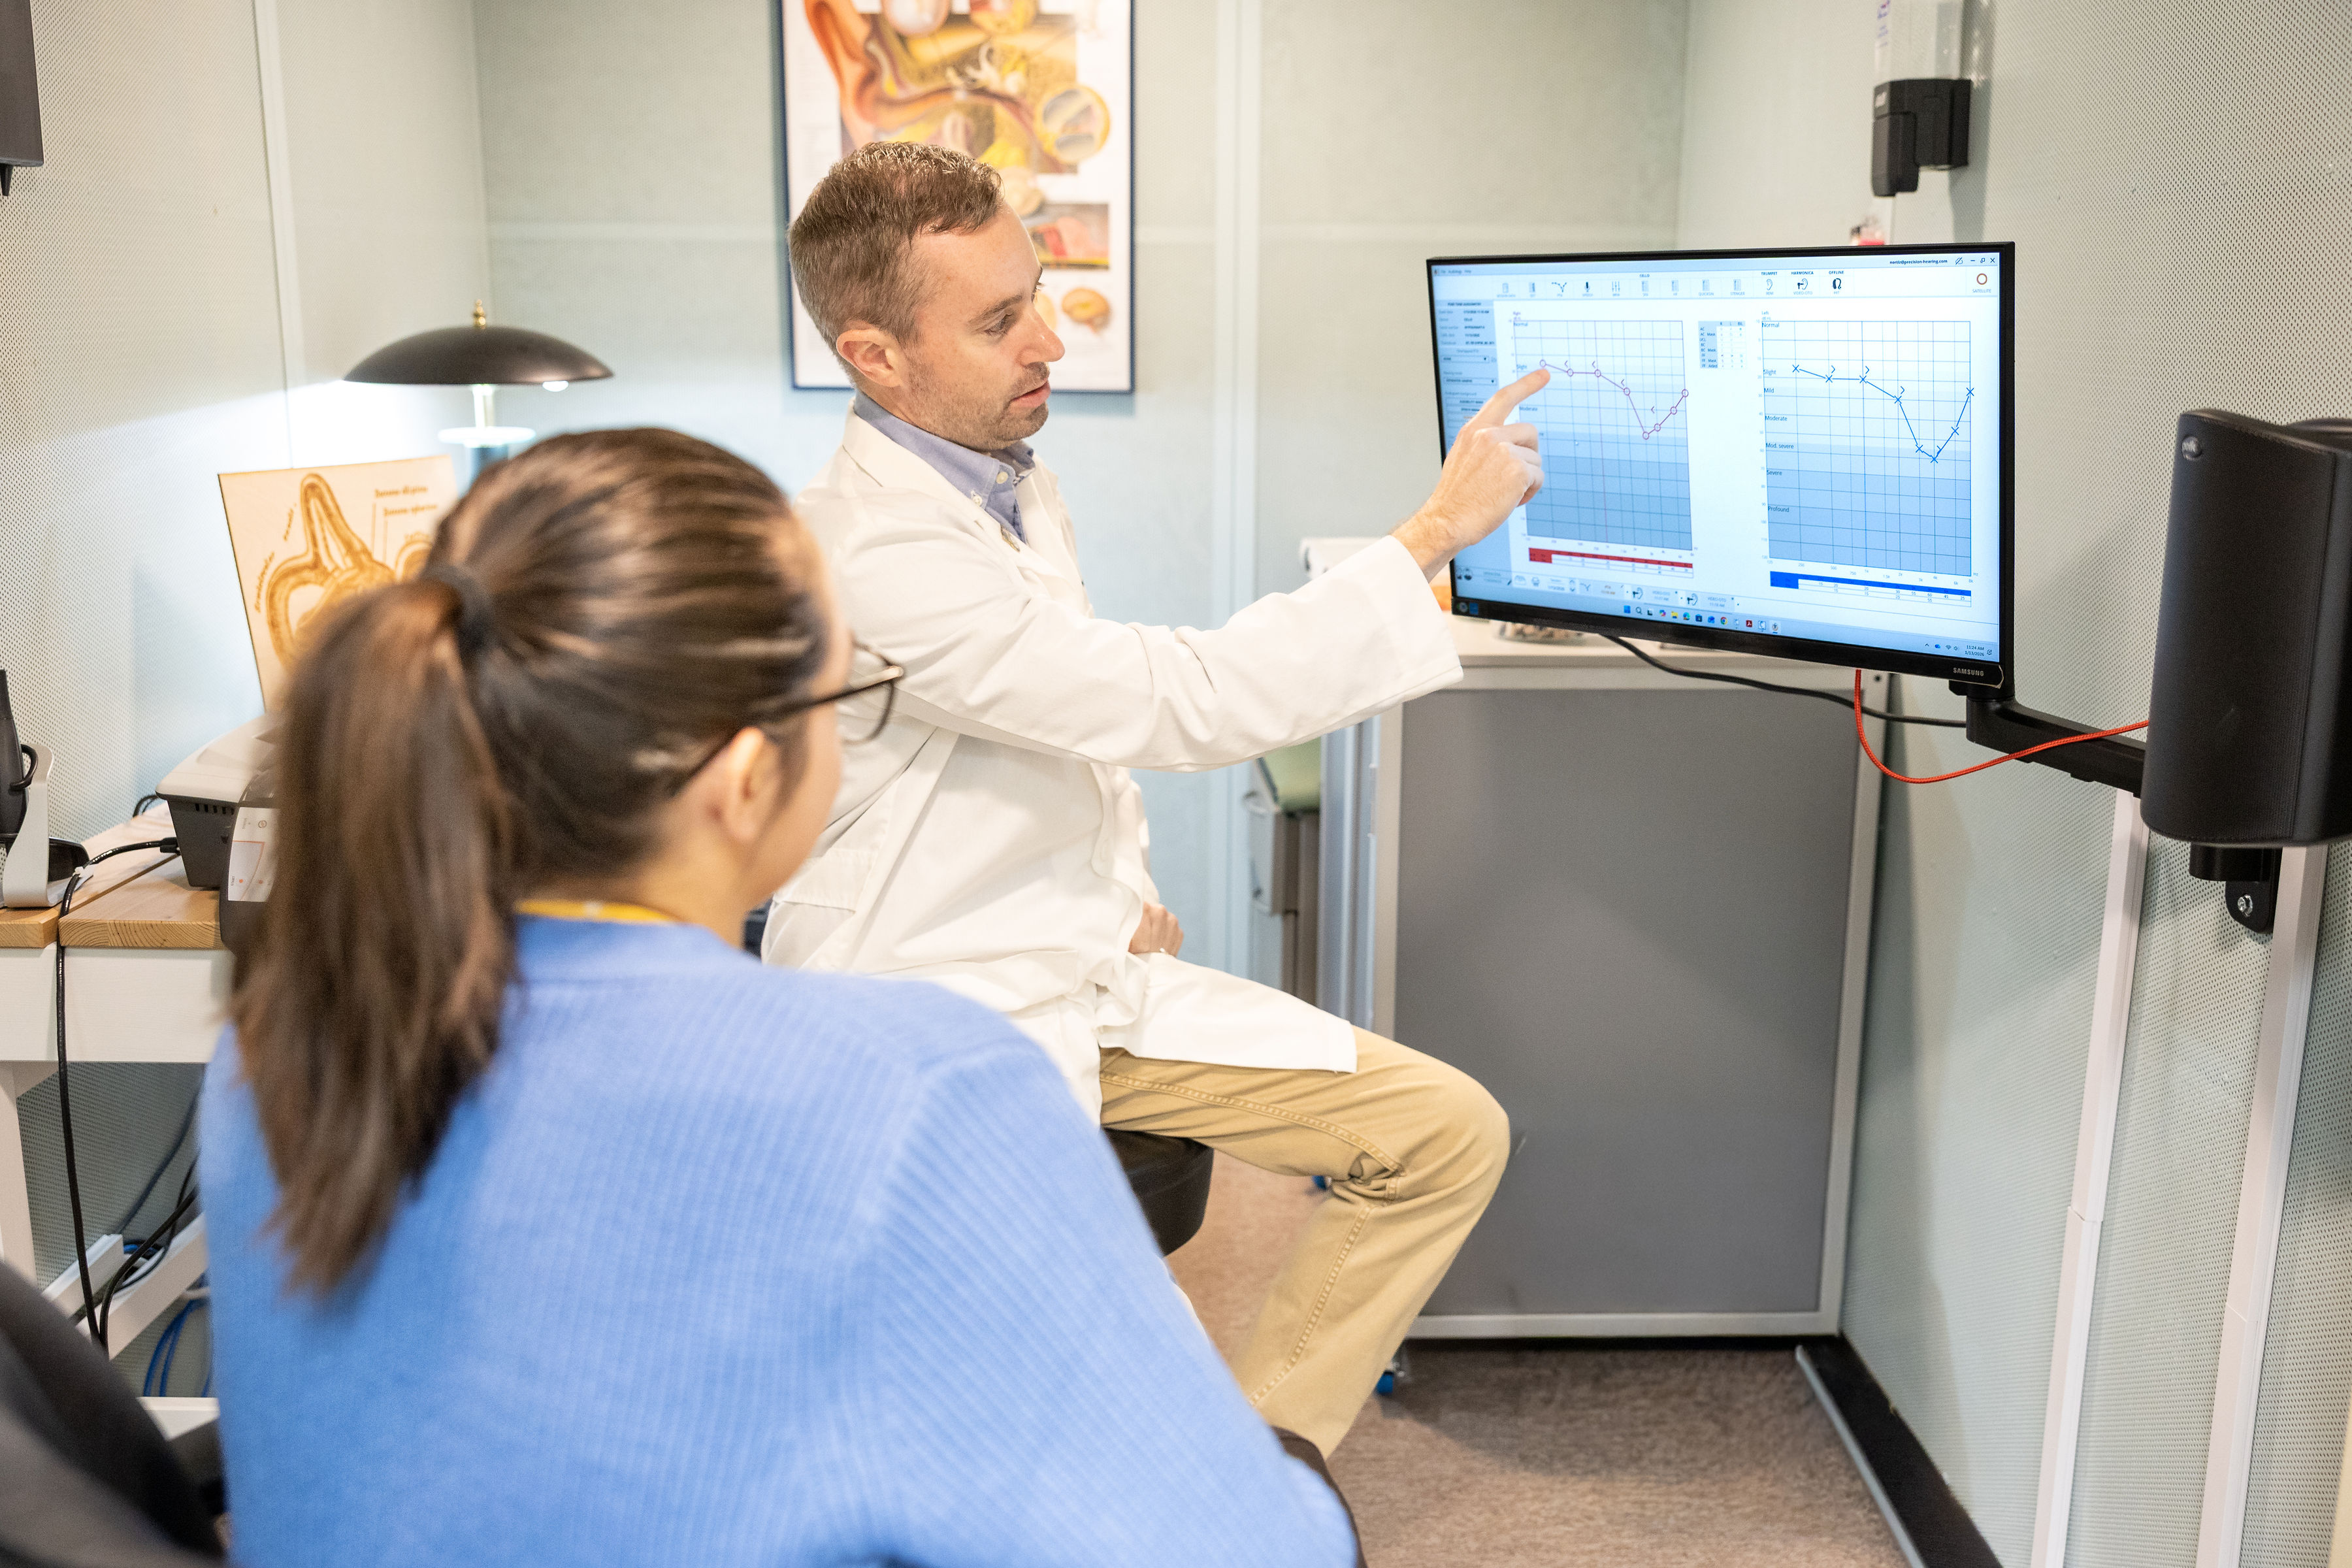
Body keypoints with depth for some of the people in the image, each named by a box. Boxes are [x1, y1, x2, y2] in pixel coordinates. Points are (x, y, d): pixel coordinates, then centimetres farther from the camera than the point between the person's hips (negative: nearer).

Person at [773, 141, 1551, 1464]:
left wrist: (1122, 887, 8)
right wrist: (1433, 534, -21)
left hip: (1092, 977, 9)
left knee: (1451, 1133, 0)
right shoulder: (872, 558, -22)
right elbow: (1182, 701, -27)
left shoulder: (1018, 483, 10)